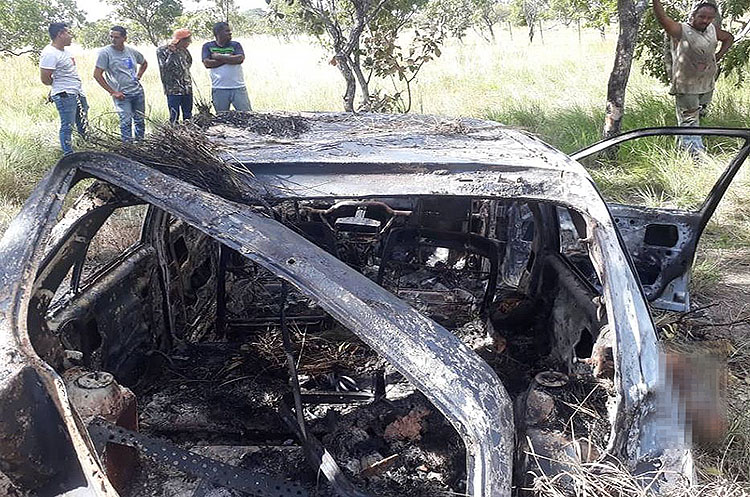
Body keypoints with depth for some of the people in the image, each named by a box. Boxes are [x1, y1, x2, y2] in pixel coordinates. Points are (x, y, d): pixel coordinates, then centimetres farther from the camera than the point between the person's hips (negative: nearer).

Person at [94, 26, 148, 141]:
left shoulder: (132, 51, 6)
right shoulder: (105, 52, -8)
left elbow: (144, 63, 27)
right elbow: (97, 75, -10)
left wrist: (138, 76, 11)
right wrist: (113, 92, -12)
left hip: (138, 92, 5)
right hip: (122, 95, -5)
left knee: (140, 121, 12)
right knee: (126, 122, -9)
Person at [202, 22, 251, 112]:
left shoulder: (235, 45, 8)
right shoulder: (208, 46, 7)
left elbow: (240, 59, -10)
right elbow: (207, 63, -8)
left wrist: (219, 56, -9)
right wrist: (228, 58, -8)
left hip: (238, 88, 0)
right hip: (219, 89, 0)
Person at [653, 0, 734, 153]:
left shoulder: (713, 30, 6)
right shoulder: (681, 30, -14)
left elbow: (729, 38, 24)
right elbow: (662, 18, -29)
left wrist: (718, 56, 10)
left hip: (707, 87, 7)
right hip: (686, 88, -7)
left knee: (698, 117, 19)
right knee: (689, 124, -7)